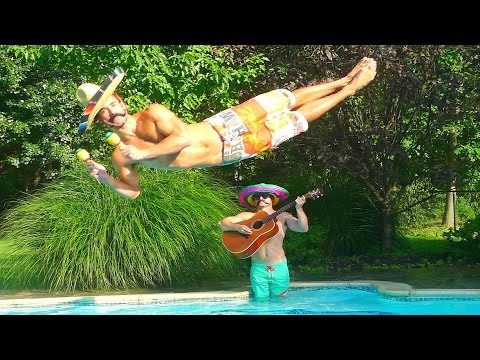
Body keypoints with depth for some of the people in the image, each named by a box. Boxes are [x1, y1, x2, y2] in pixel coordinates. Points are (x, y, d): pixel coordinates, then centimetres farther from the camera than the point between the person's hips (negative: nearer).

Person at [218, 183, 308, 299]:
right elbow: (222, 223, 2)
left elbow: (303, 228, -10)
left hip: (279, 268, -1)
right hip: (258, 269, 1)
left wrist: (299, 209, -23)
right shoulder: (247, 216, 6)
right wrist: (237, 227, -17)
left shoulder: (283, 216, 3)